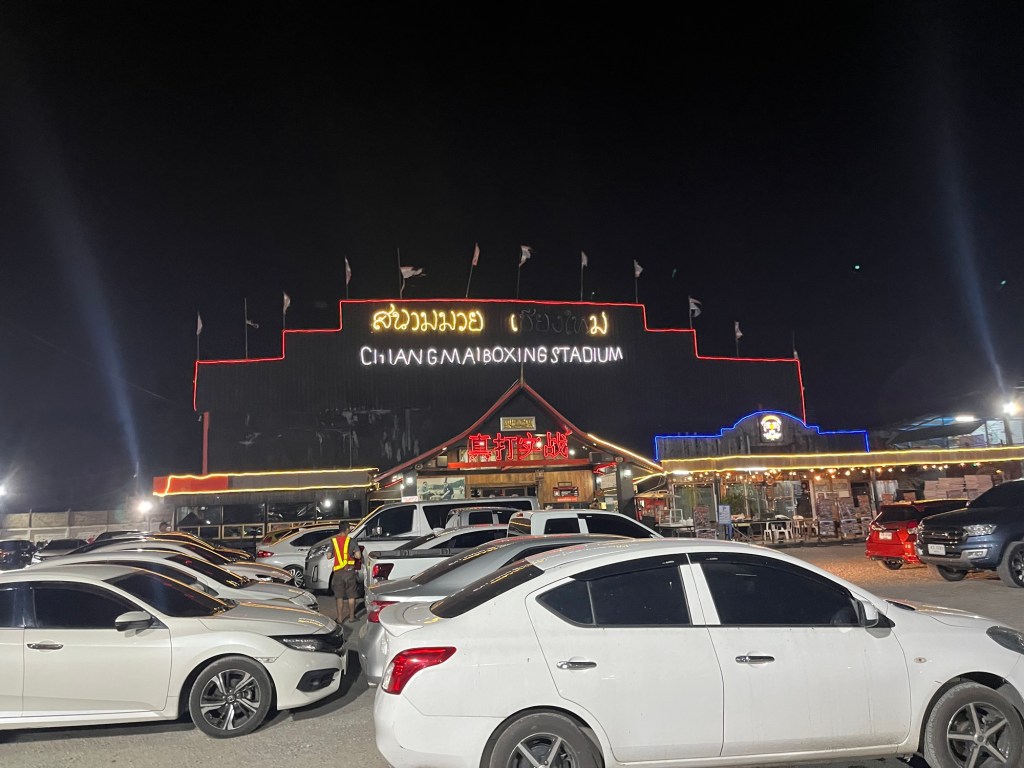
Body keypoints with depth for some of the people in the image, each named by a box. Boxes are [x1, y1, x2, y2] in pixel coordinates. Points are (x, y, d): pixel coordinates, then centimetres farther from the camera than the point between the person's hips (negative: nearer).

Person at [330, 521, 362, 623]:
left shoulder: (333, 541, -2)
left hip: (338, 572, 1)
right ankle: (351, 617, 16)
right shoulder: (351, 541, -7)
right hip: (349, 571, -1)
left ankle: (340, 618, 11)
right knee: (351, 596, 10)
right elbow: (358, 556, -11)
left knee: (339, 597, 9)